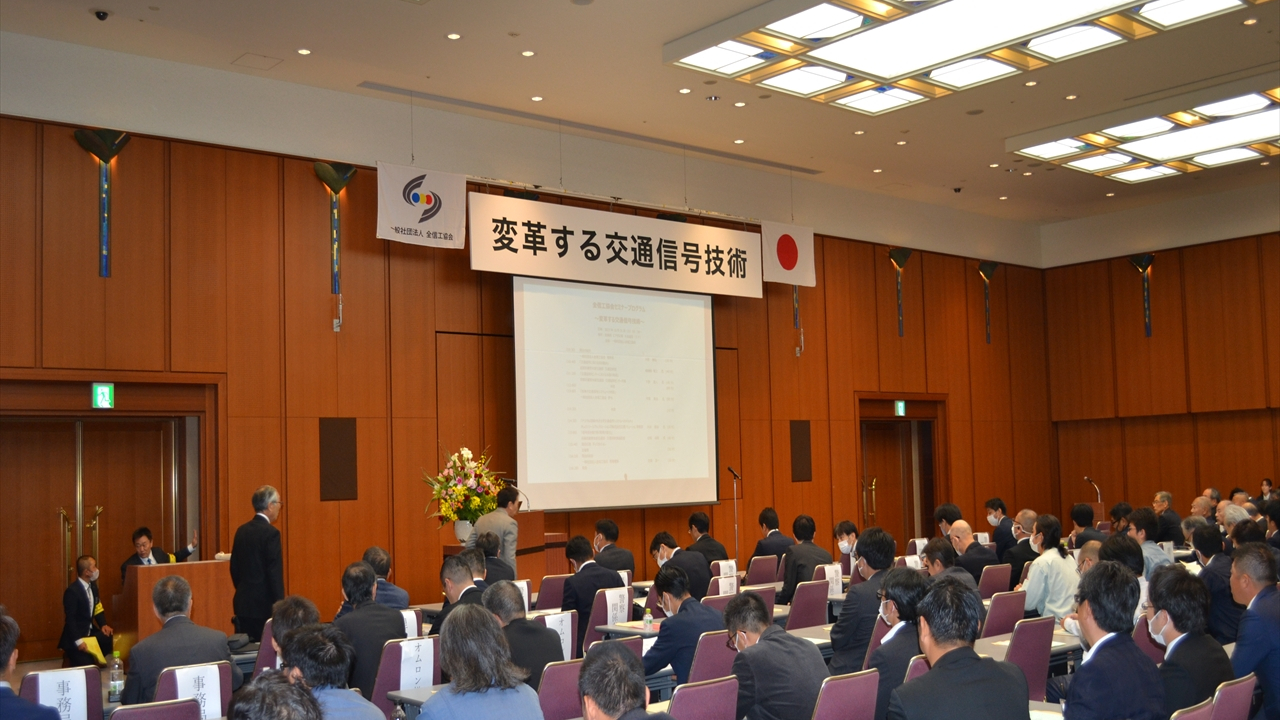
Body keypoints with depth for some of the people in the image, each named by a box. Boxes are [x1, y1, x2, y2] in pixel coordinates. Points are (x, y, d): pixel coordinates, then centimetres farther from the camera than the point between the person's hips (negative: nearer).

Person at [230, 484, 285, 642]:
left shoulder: (241, 530, 9)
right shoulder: (271, 533, -13)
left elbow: (234, 567, 15)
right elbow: (275, 574, -16)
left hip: (242, 603, 7)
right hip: (264, 605, -7)